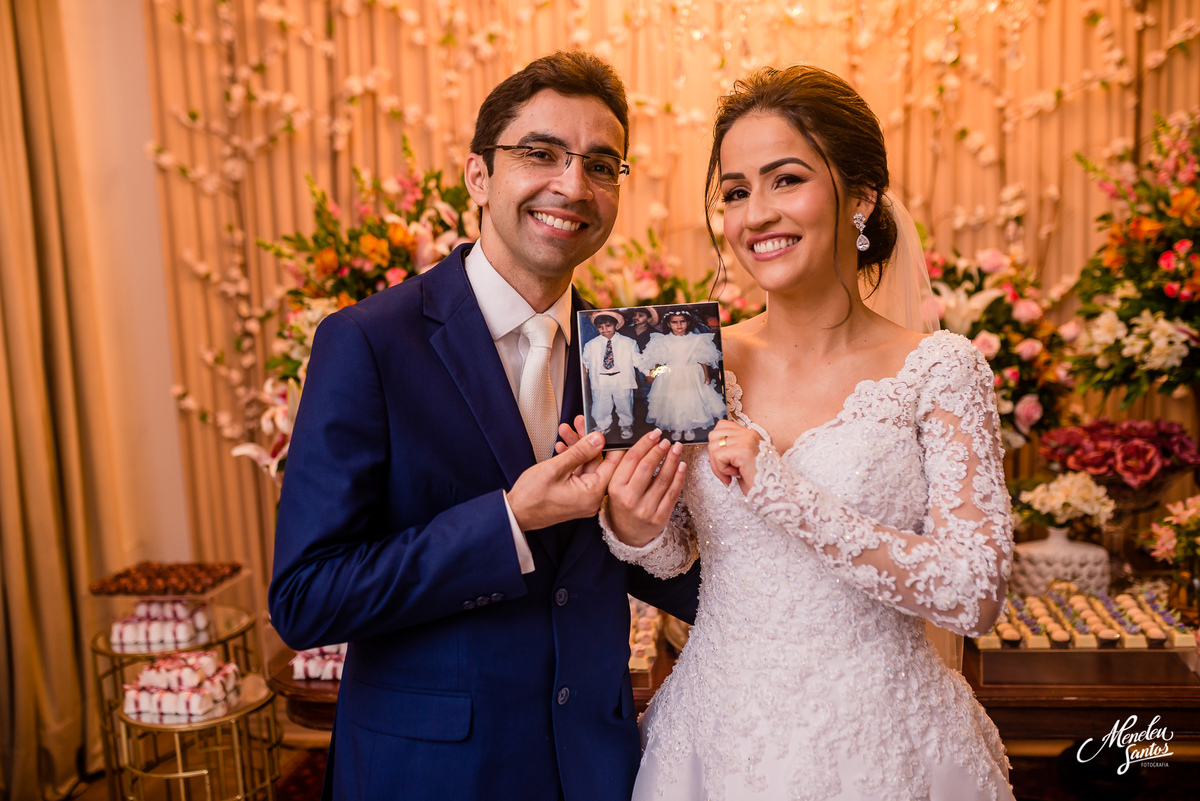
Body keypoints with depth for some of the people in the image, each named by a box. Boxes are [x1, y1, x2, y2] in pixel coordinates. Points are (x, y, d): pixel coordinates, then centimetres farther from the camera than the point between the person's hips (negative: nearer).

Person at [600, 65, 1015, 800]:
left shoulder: (939, 370, -13)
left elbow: (975, 597, -18)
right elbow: (676, 554, 6)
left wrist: (791, 498, -25)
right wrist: (635, 532, -16)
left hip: (877, 741, -2)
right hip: (719, 731, 3)